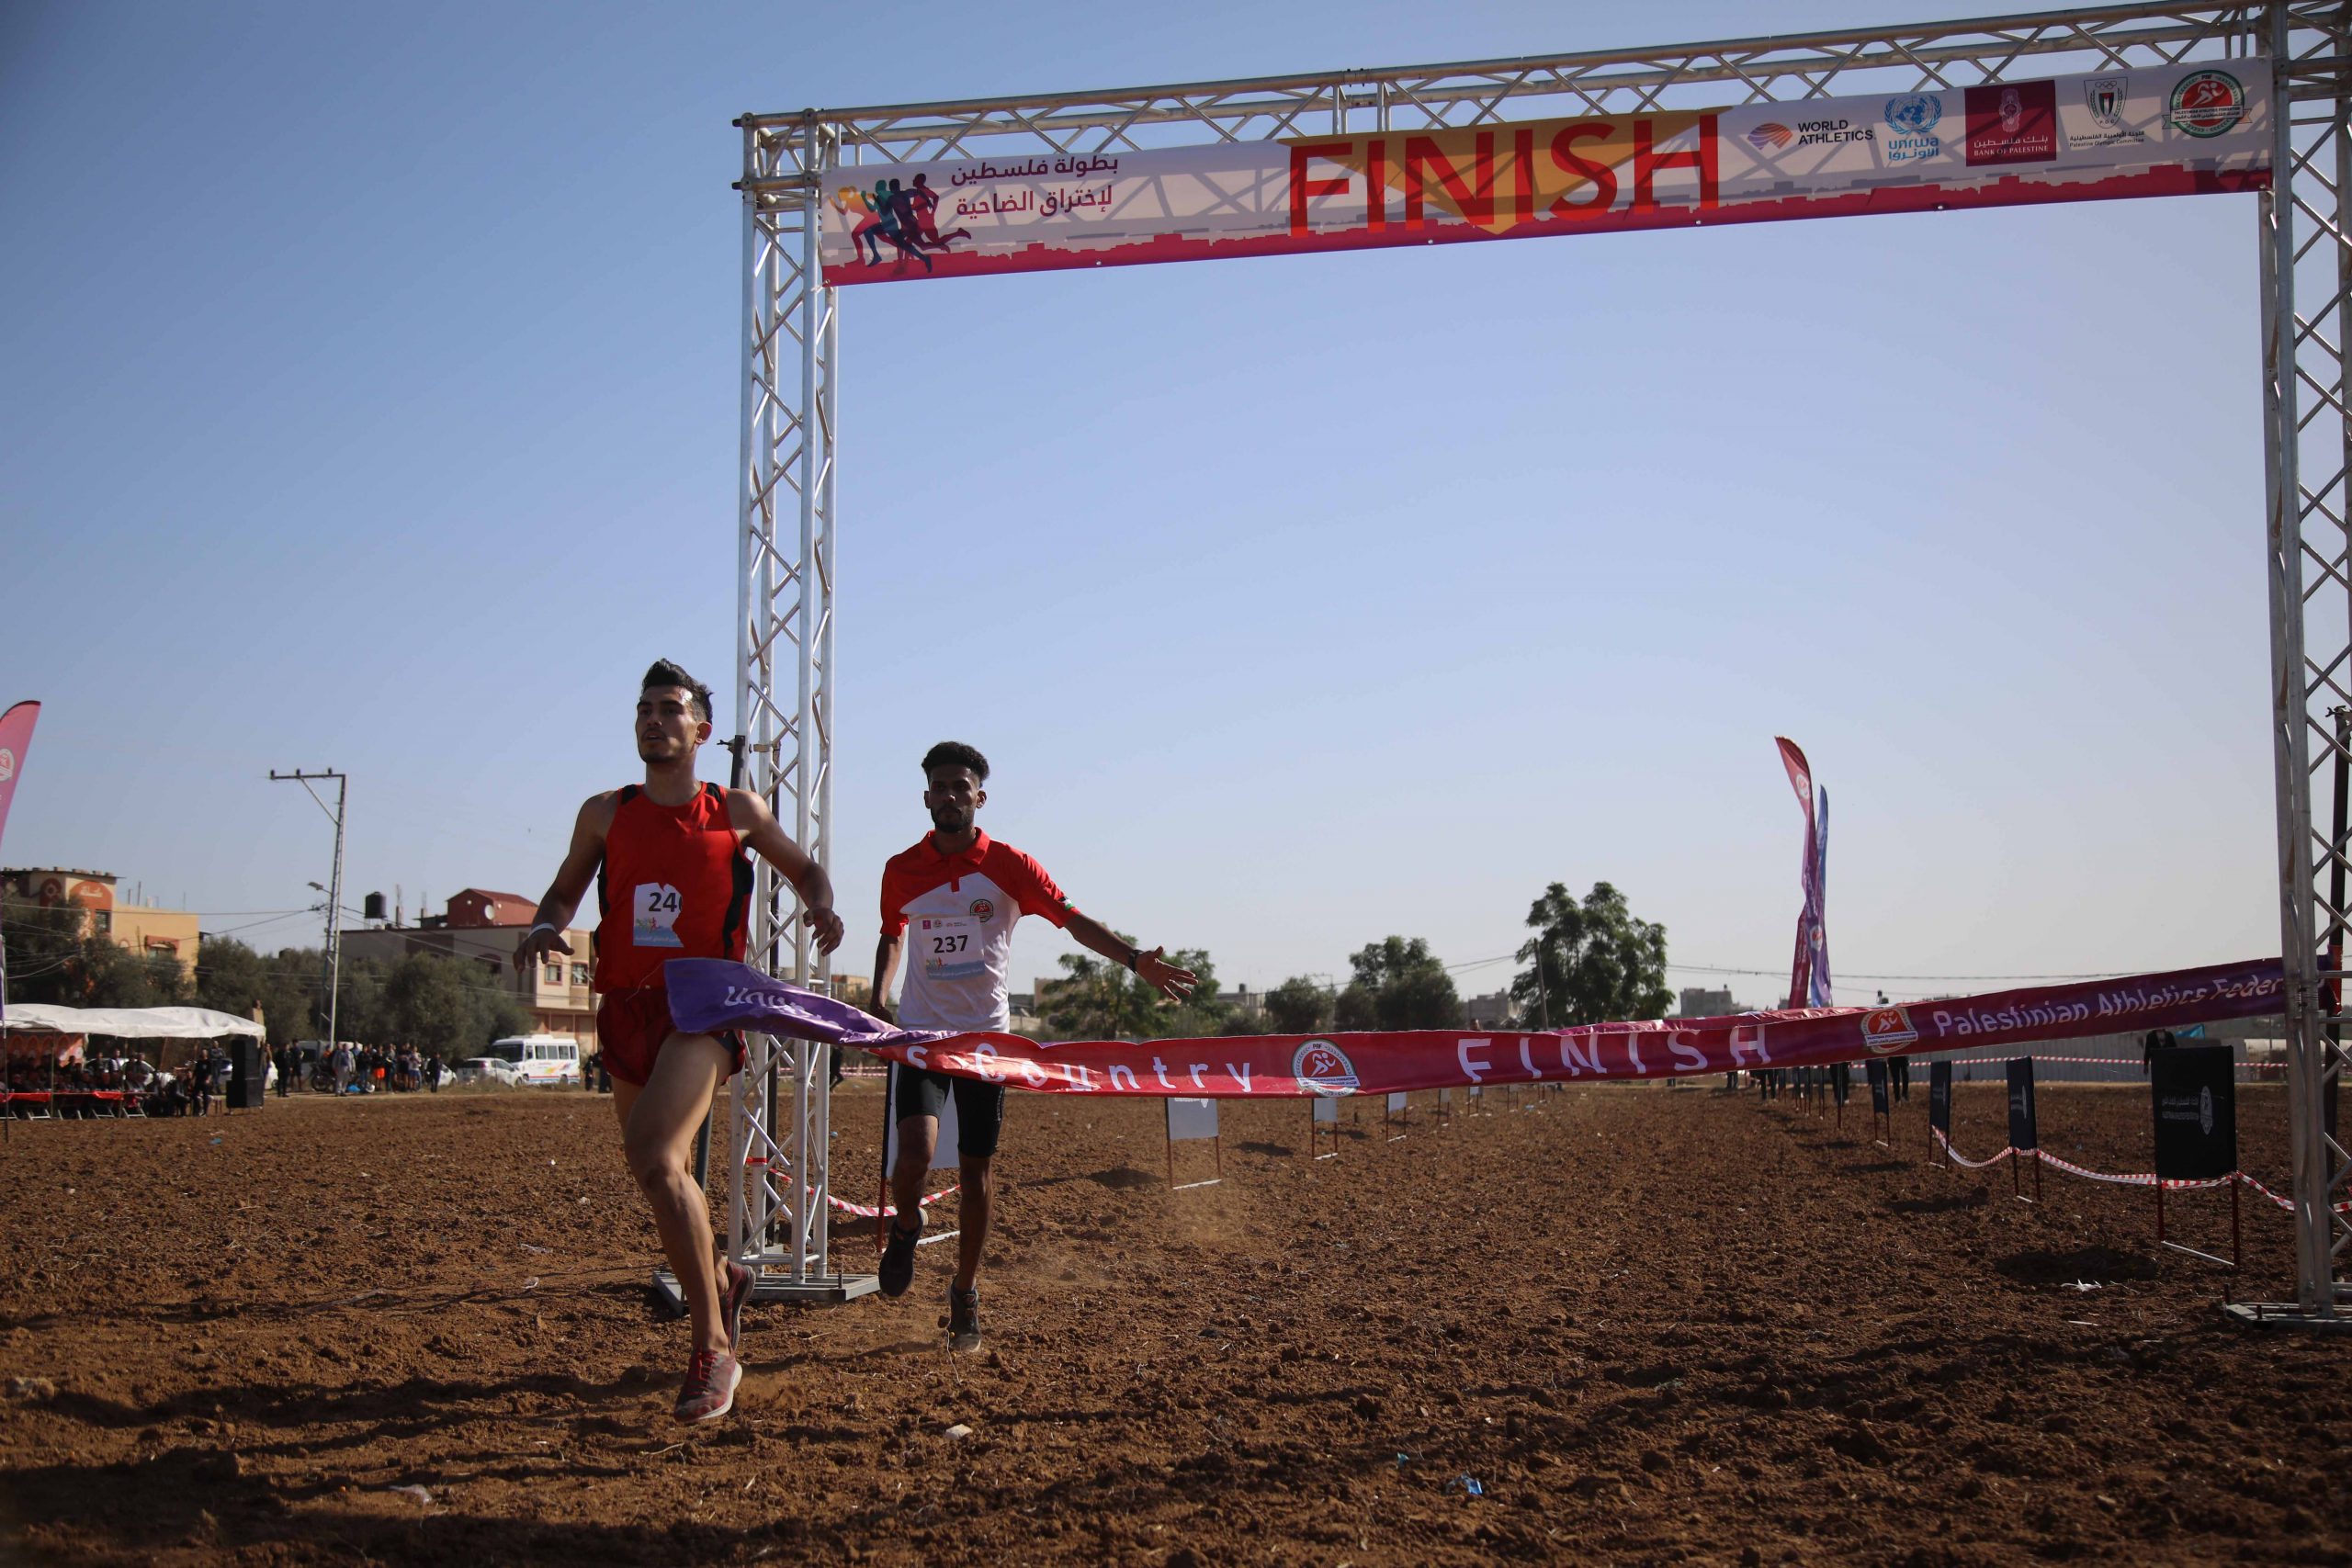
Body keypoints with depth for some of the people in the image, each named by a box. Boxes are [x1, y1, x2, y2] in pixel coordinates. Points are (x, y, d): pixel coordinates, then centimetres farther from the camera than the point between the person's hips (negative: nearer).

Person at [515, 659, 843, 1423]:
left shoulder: (737, 811, 3)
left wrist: (821, 905, -5)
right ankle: (721, 1278, 46)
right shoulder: (605, 813, 8)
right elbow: (565, 890, 20)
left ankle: (713, 1349, -18)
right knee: (661, 1172, 16)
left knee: (656, 1158, -25)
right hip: (626, 1007, 5)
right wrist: (546, 927, -3)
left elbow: (803, 868, 17)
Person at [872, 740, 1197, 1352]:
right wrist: (877, 999, 6)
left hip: (986, 1033, 0)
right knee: (915, 1153, -18)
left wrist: (1135, 960, -21)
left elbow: (1071, 918, -8)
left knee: (977, 1168, 3)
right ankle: (907, 1226, 16)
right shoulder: (901, 870, 1)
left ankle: (965, 1291, 21)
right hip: (920, 1031, 0)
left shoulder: (1008, 865, -5)